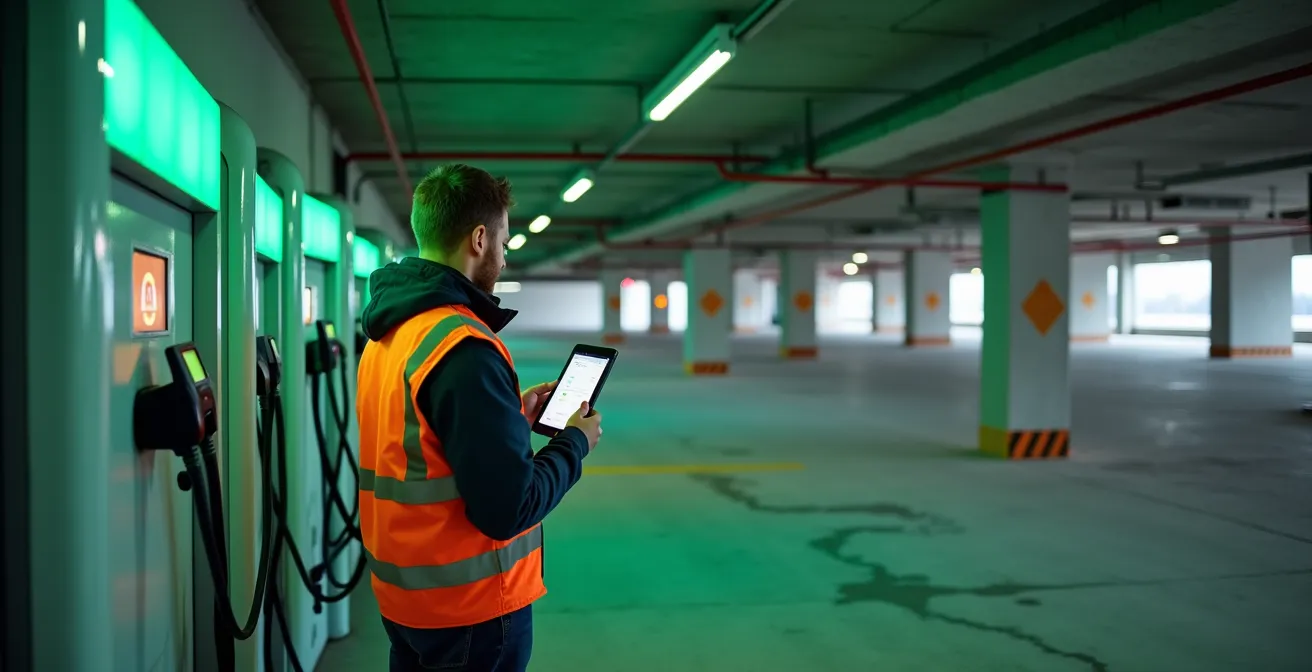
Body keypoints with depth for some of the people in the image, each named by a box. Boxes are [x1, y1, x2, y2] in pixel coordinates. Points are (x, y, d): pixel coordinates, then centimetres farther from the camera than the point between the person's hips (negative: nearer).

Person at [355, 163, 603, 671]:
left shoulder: (385, 334, 4)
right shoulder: (464, 348, -25)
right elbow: (507, 509, -25)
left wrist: (512, 415, 12)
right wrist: (574, 443, -10)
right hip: (469, 607, -8)